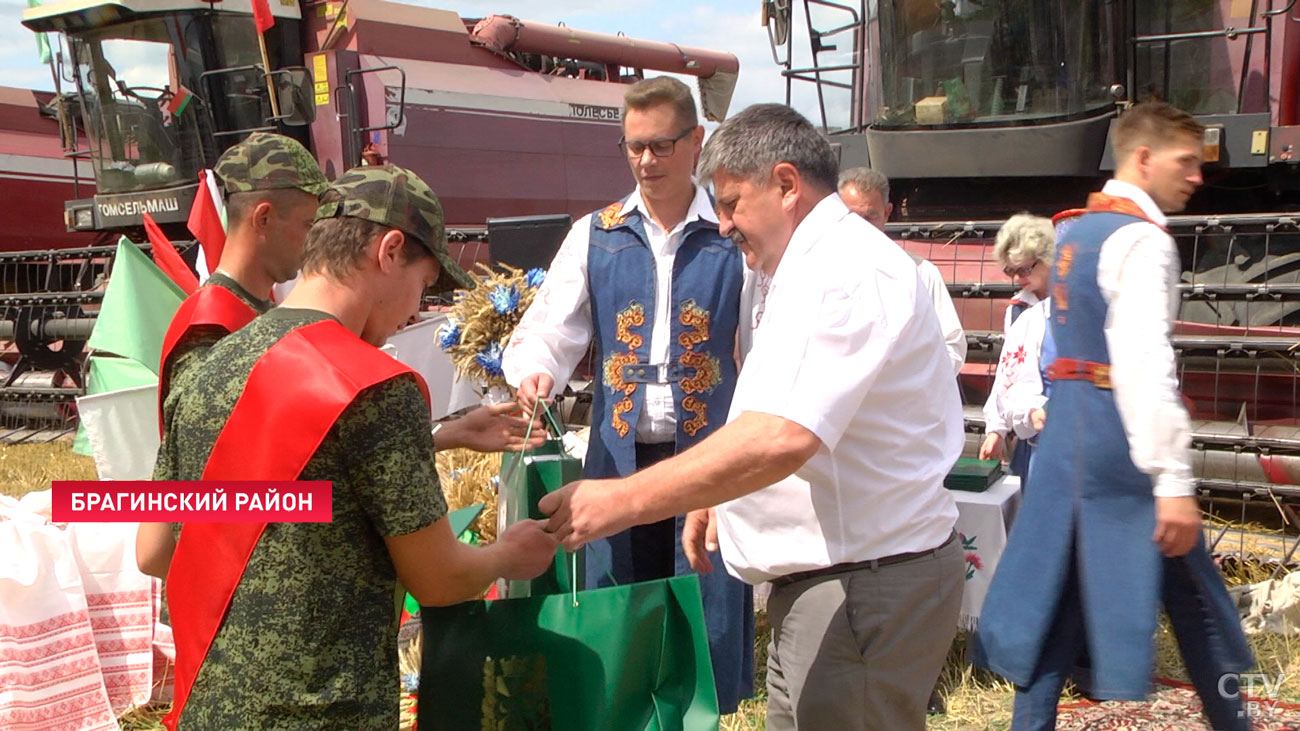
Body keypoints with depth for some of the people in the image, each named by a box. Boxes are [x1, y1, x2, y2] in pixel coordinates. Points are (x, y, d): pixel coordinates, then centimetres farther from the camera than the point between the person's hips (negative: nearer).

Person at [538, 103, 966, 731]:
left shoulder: (854, 271, -19)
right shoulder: (798, 274, 16)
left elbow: (784, 437, -31)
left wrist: (621, 501, -30)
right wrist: (718, 495, 14)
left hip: (867, 587, -10)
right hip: (817, 581, 10)